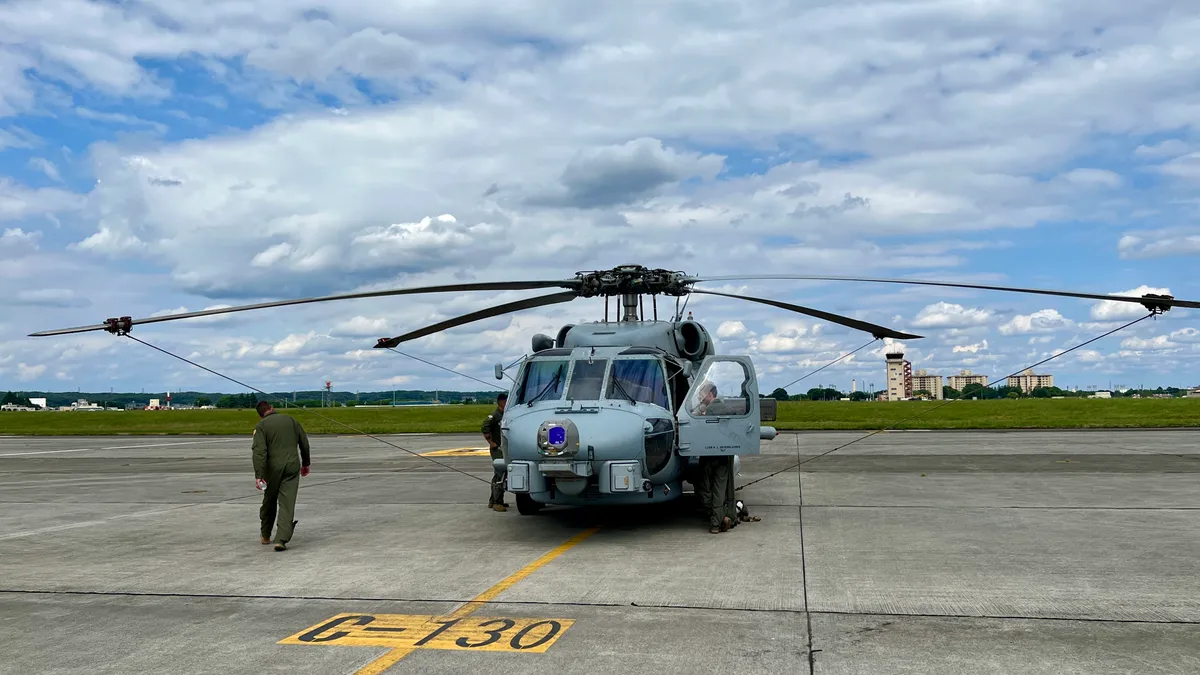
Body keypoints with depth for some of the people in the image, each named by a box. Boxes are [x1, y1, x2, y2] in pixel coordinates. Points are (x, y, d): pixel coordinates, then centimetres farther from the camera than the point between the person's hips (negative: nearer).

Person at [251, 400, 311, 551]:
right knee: (287, 504, -2)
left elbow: (259, 451, -13)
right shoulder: (290, 420, 11)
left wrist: (258, 475, -18)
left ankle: (265, 536, 33)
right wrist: (306, 463, 27)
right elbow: (304, 442, 15)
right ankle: (281, 540, -13)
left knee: (269, 501, 18)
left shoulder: (261, 426, 0)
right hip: (292, 466, 1)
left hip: (273, 467, -1)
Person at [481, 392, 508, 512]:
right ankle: (497, 502, -9)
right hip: (498, 449, -9)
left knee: (497, 476, 15)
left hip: (504, 449, 9)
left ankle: (492, 501, 24)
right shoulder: (494, 415, -13)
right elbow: (484, 428, -23)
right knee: (500, 476, -11)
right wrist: (491, 443, -20)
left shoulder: (505, 415, 15)